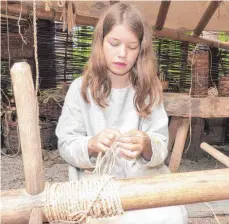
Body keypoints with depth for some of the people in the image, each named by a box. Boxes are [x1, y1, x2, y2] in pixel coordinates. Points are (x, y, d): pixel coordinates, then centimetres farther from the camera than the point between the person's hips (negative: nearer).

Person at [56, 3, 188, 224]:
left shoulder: (148, 88, 1)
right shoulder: (80, 88, -3)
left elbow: (161, 147, -4)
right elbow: (66, 145, -3)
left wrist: (146, 146, -28)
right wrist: (91, 145, -25)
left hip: (144, 178, 2)